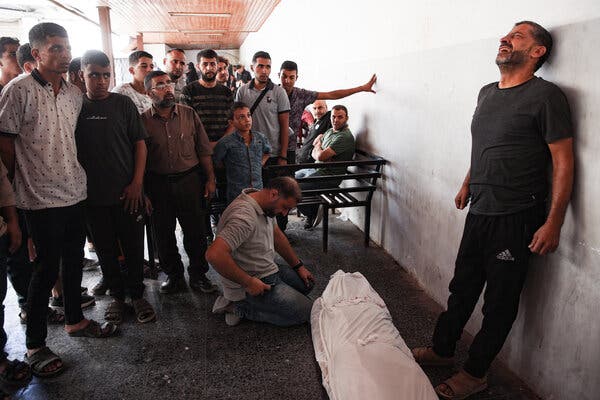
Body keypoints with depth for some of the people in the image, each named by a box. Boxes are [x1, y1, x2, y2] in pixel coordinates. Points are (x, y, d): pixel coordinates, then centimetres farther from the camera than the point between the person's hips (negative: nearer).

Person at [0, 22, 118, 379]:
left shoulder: (75, 93, 8)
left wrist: (77, 174, 13)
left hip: (76, 191, 6)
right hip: (42, 198, -6)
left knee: (74, 261, 16)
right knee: (47, 268, 0)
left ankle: (75, 320, 36)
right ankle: (35, 346, 17)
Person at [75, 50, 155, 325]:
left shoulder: (123, 103, 1)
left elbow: (140, 143, 0)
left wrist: (137, 183, -7)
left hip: (127, 192, -1)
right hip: (93, 196, 1)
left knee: (134, 247, 5)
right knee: (106, 250, 10)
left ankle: (137, 295, 22)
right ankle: (117, 295, 26)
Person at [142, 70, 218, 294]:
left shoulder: (189, 114, 3)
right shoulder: (143, 121, -1)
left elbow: (204, 150, 5)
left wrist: (210, 179, 2)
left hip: (190, 180, 0)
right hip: (158, 184, 0)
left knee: (196, 231, 5)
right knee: (163, 233, 10)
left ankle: (198, 275, 22)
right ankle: (174, 275, 28)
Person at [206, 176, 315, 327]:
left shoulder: (263, 205, 1)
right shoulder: (244, 217, -30)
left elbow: (277, 235, 16)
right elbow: (214, 254, -39)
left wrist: (299, 266, 17)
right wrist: (248, 282, -28)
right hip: (252, 284, -10)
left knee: (307, 283, 20)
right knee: (306, 312, -9)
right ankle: (240, 308, -2)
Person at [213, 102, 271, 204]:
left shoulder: (260, 138, 3)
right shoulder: (226, 143, -10)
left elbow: (267, 152, 24)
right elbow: (215, 163, 0)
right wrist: (231, 170, 1)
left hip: (259, 191, 4)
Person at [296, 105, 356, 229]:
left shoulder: (345, 137, -18)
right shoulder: (329, 131, 13)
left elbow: (321, 156, -23)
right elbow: (314, 154, 12)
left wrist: (318, 145, 0)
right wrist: (319, 155, -12)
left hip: (328, 175, -10)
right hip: (315, 169, 10)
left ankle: (313, 213, 6)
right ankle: (313, 209, 19)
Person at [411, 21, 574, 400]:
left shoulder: (545, 96, -11)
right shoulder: (487, 93, 11)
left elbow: (563, 161, -13)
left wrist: (554, 222, -16)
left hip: (516, 218, -7)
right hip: (479, 211, 7)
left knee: (500, 300, 7)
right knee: (463, 287, 17)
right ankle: (442, 349, 34)